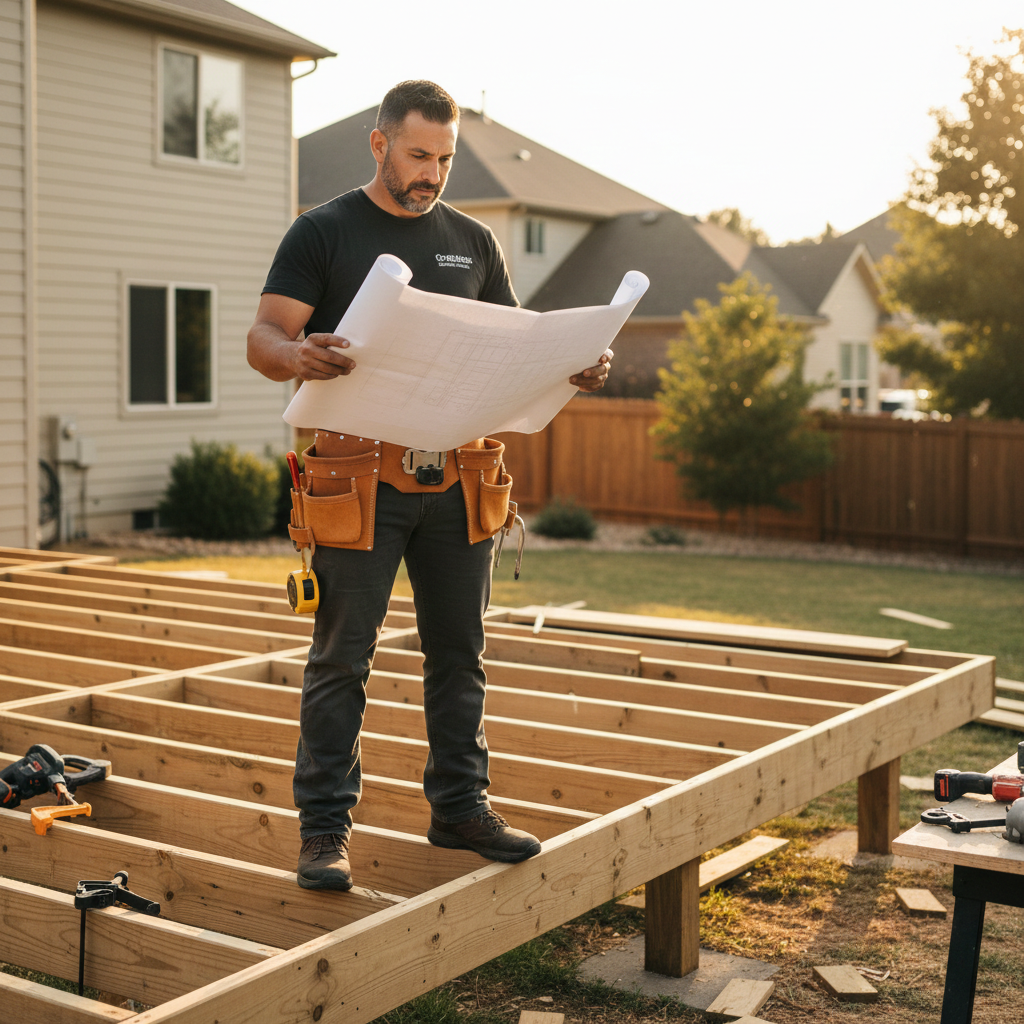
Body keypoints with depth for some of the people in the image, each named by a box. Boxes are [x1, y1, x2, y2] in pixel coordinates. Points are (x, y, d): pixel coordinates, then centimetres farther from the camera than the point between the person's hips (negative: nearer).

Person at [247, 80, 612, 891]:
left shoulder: (472, 242, 15)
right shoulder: (324, 233, 2)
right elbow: (264, 338, -6)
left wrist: (572, 369, -4)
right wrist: (298, 357, -30)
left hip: (458, 475, 5)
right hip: (359, 474, -4)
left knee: (460, 648, 11)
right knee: (342, 655, -1)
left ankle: (460, 806, 23)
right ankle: (325, 828, 7)